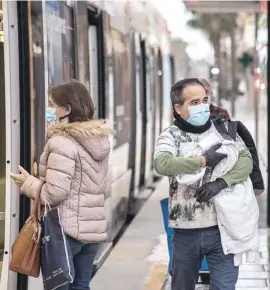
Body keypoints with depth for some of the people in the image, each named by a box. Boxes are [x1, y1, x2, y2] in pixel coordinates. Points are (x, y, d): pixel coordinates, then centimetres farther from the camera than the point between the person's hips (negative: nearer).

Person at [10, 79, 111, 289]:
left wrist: (28, 183, -3)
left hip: (65, 229, -8)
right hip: (93, 228, 8)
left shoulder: (62, 142, -16)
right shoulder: (100, 139, 9)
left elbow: (54, 194, -20)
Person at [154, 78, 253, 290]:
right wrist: (204, 160, -21)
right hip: (186, 230, 0)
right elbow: (162, 164, -21)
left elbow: (246, 161, -5)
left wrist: (221, 183, -20)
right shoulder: (171, 136, -2)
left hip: (221, 228, 0)